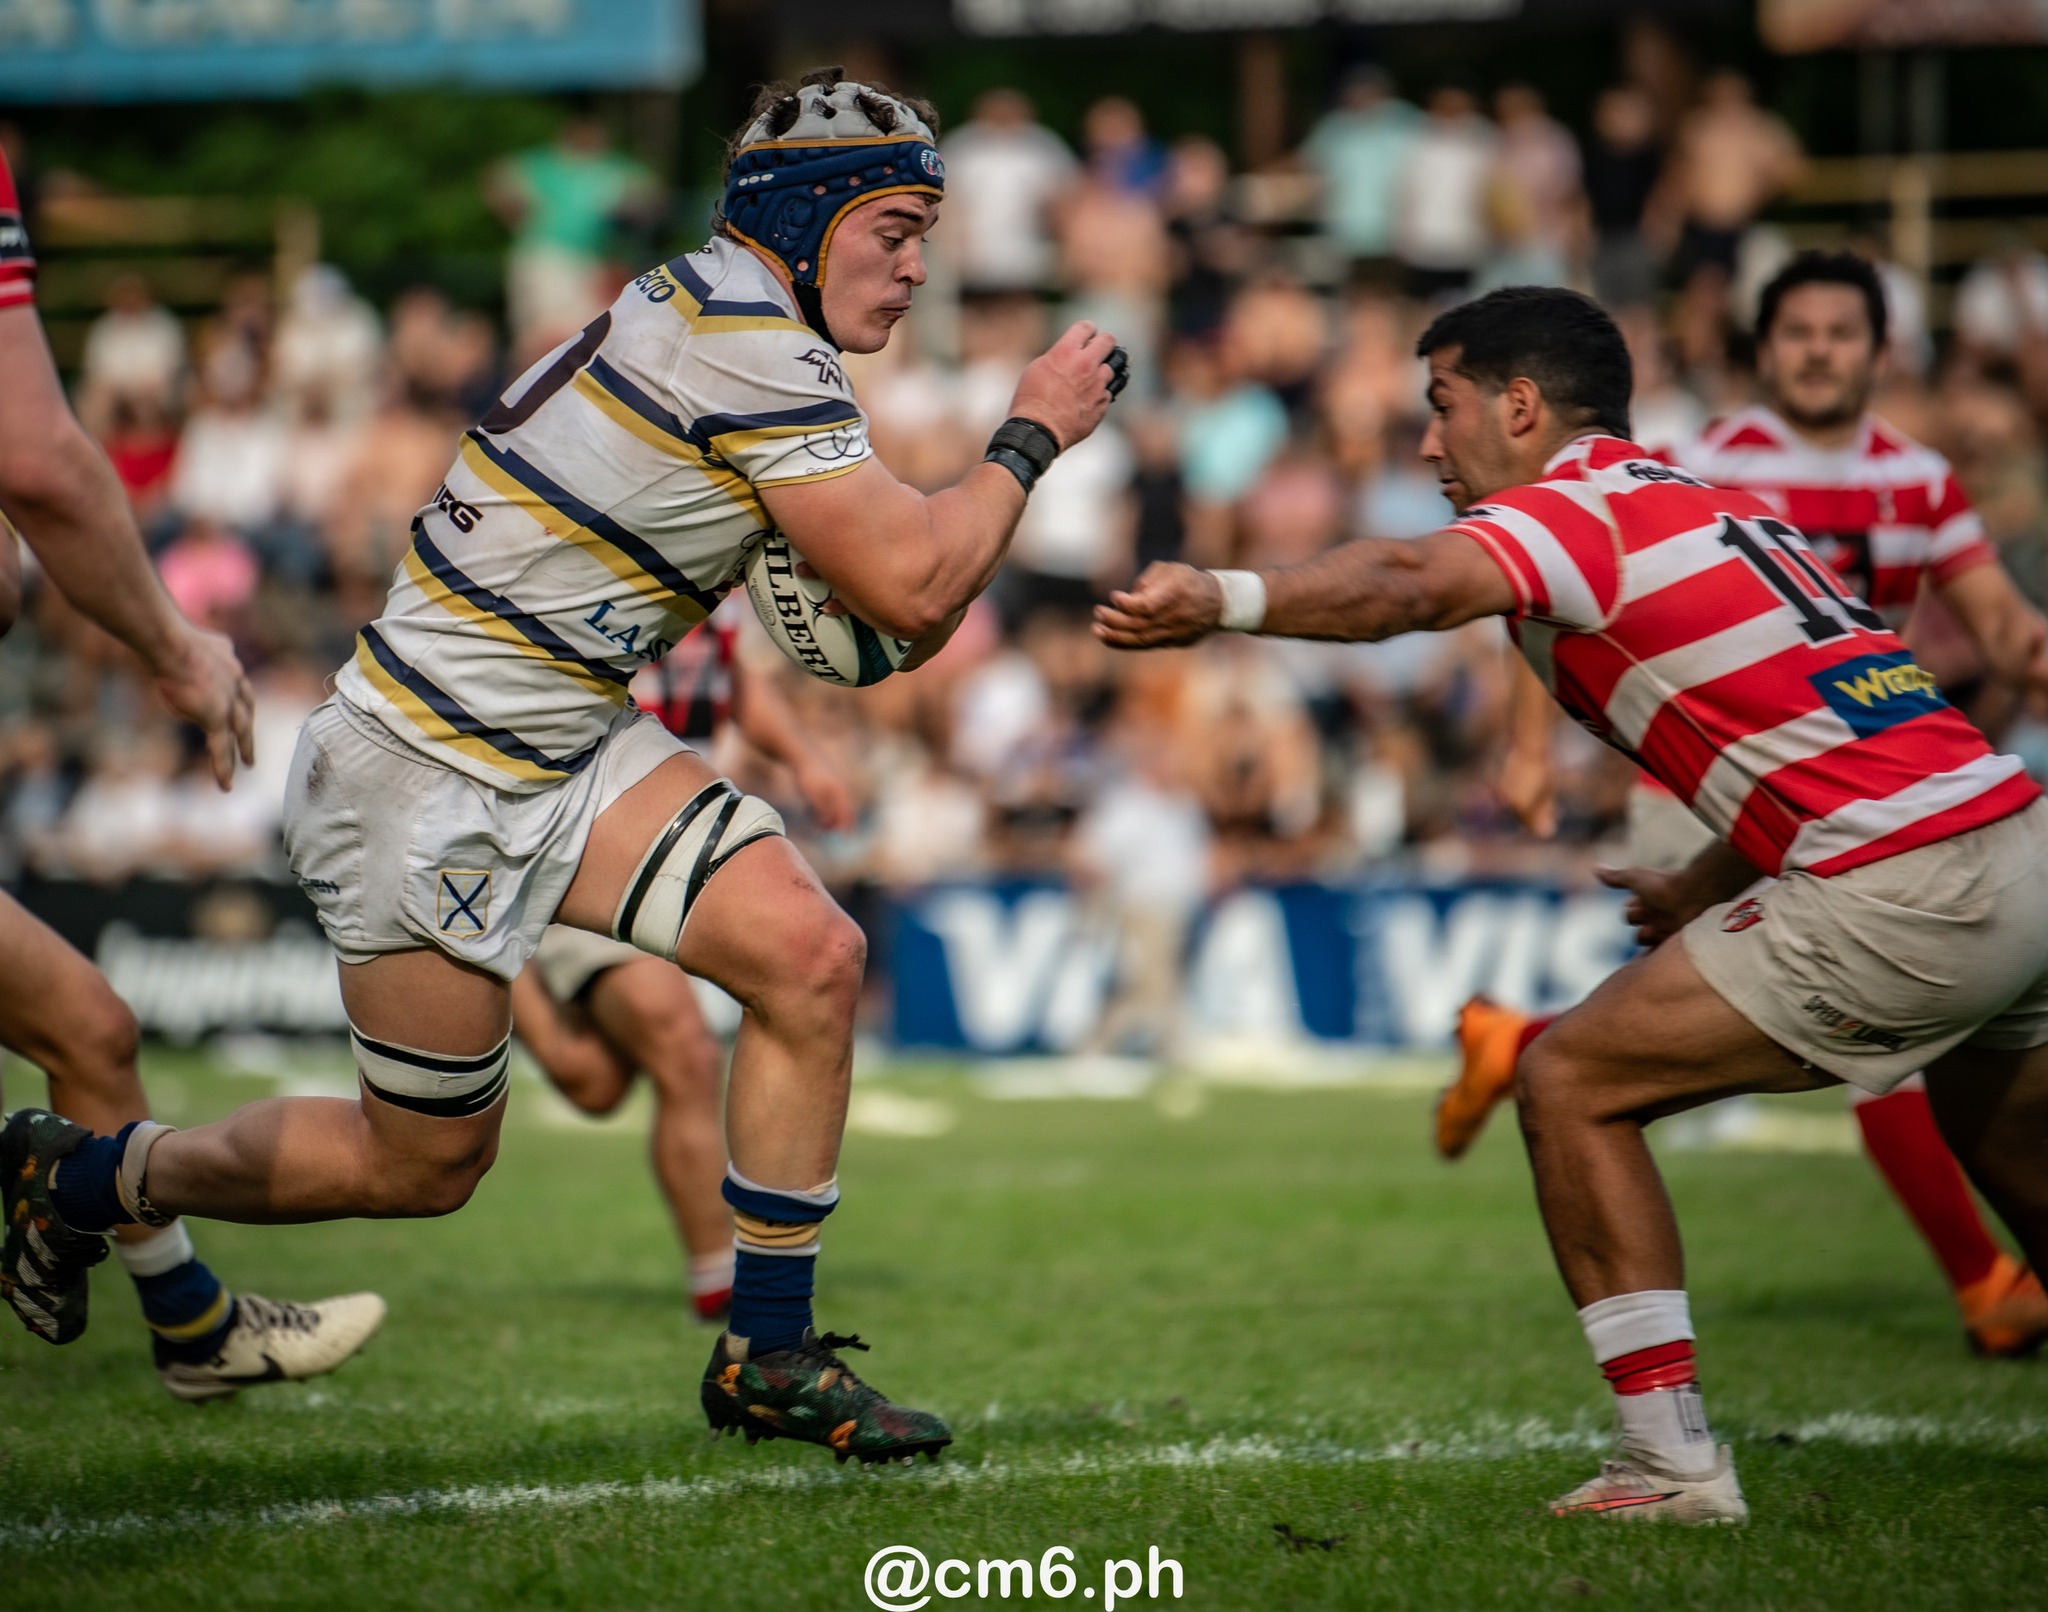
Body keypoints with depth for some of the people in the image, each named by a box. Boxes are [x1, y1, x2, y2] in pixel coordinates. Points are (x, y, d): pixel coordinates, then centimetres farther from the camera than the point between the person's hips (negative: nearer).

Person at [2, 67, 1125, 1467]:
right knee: (423, 1169, 7)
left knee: (810, 955, -7)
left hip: (565, 747, 9)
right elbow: (909, 587, -20)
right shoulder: (750, 340, -20)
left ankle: (769, 1355, 4)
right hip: (426, 786, -9)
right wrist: (1030, 436, -7)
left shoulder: (703, 308, 8)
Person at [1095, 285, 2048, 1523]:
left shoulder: (1582, 507, -5)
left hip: (1899, 895, -10)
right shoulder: (1699, 506, 23)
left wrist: (1227, 598, -42)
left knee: (1572, 1083, -2)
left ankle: (1673, 1459, -3)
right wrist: (1707, 888, 30)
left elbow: (1411, 588, -27)